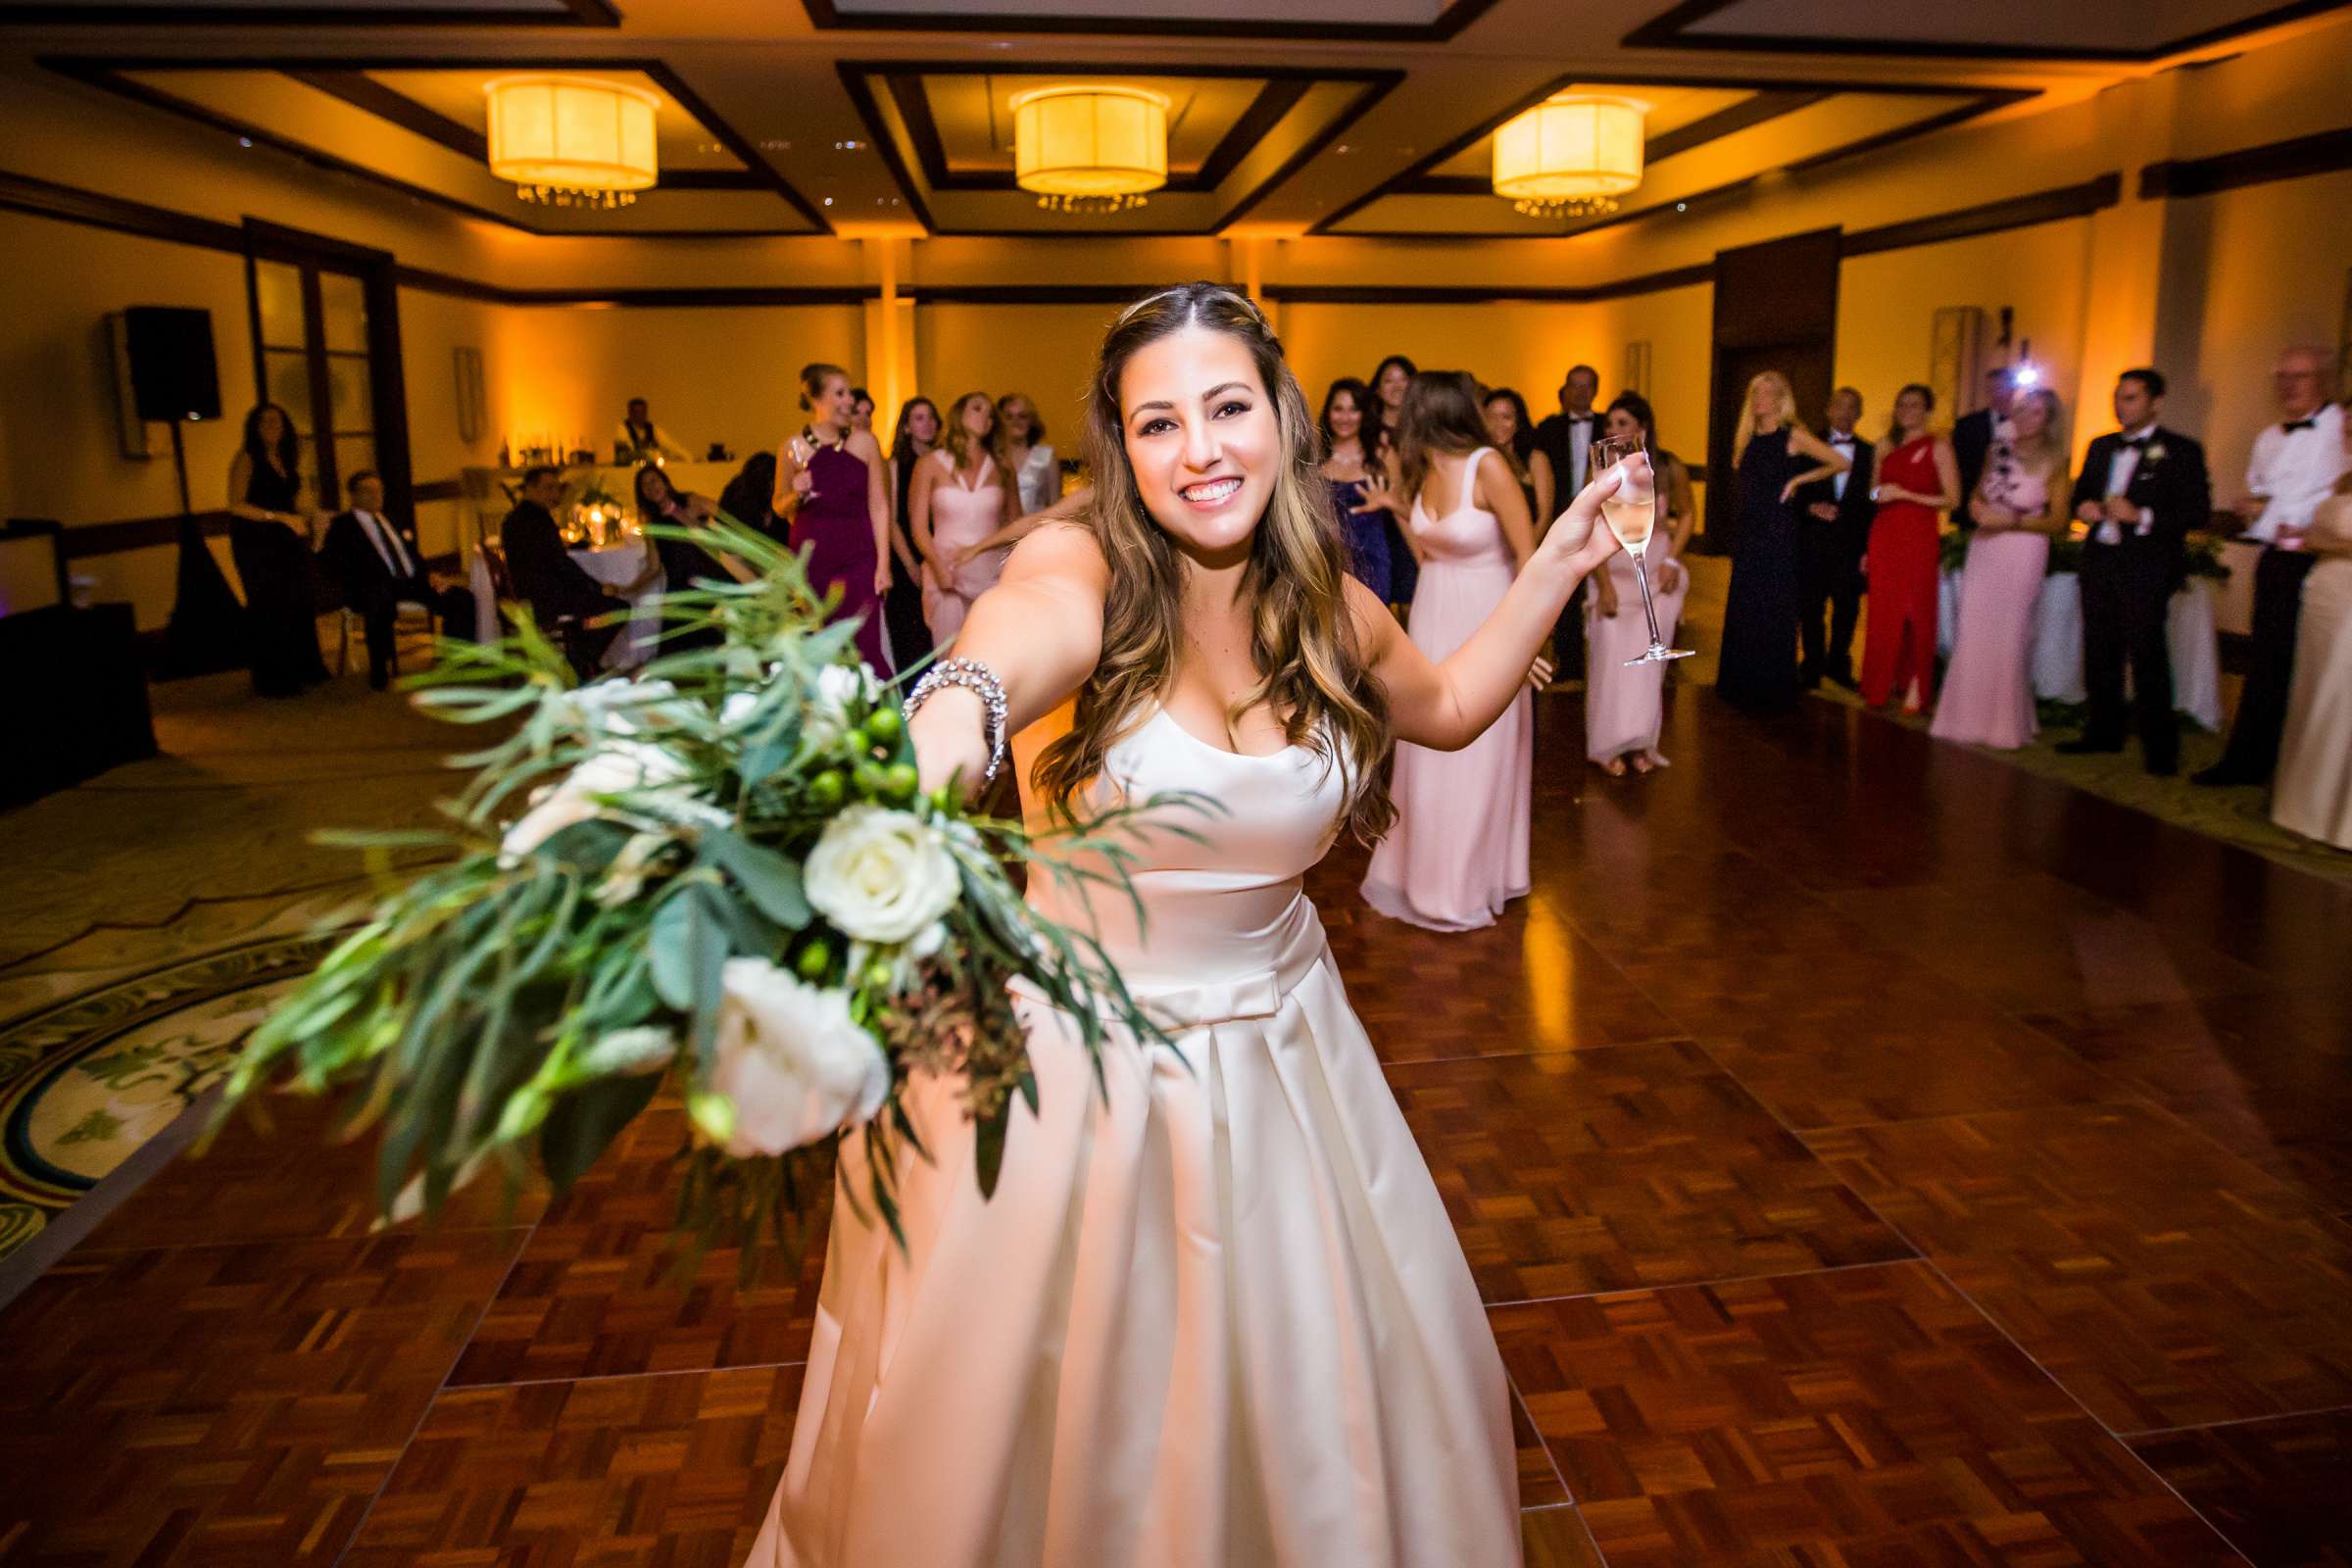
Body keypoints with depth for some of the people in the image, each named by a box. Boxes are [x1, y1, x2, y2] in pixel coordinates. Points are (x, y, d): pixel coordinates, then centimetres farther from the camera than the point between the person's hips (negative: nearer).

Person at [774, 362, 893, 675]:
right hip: (812, 558, 0)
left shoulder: (864, 442, 2)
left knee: (865, 648, -7)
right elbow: (779, 508, 14)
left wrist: (883, 564, -3)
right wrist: (796, 495, -9)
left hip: (859, 559, 0)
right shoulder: (794, 448, 1)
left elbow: (878, 506, 3)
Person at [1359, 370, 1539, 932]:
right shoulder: (1424, 471, 4)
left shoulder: (1488, 468, -18)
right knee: (1426, 751, 13)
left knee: (1476, 753, 3)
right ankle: (1425, 868, 29)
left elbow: (1529, 555, -17)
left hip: (1484, 620, -7)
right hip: (1432, 616, 7)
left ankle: (1468, 883, 18)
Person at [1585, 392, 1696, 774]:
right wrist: (1604, 585, -13)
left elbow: (1687, 513, 9)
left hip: (1657, 572, 0)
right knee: (1610, 654, -5)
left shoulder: (1669, 468, -7)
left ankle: (1640, 742, 5)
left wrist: (1672, 561, -3)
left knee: (1646, 654, -7)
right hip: (1612, 572, 0)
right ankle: (1610, 745, 5)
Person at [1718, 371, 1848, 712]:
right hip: (1748, 532, 6)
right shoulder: (1747, 437, 11)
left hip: (1778, 533, -6)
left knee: (1772, 610, -1)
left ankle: (1772, 691, 8)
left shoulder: (1793, 436, -5)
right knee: (1742, 609, 8)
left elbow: (1841, 463, -7)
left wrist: (1798, 479, -8)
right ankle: (1742, 686, 17)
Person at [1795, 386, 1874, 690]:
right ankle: (1812, 667, 15)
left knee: (1847, 609, 6)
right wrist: (1811, 507, -16)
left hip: (1851, 543, 1)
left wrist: (1868, 548, -1)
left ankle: (1838, 665, 20)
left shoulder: (1869, 452, 7)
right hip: (1813, 542, -1)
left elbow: (1871, 502, 5)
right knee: (1810, 608, 4)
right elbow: (1795, 493, 5)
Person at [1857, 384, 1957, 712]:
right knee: (1882, 613, 3)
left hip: (1919, 538, -4)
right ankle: (1881, 687, 10)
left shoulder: (1938, 447, -2)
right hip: (1884, 537, 4)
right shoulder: (1885, 445, 12)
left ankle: (1914, 687, 5)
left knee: (1916, 612, -2)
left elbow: (1952, 499, -8)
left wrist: (1904, 494, -14)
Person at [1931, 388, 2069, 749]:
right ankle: (1970, 717, 15)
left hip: (2022, 554, -4)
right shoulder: (1998, 450, 8)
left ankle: (2005, 724, 14)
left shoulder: (2053, 462, -5)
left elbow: (2058, 521, -6)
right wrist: (1978, 509, -2)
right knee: (1973, 634, 4)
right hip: (1983, 551, 4)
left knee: (2009, 637, 2)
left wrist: (2012, 520, -16)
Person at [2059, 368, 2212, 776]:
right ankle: (2104, 731, 22)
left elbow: (2198, 511, -10)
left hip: (2146, 568, -6)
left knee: (2147, 656, -6)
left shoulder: (2181, 451, -3)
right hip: (2100, 560, 6)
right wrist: (2083, 507, -1)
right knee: (2099, 653, 11)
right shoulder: (2101, 447, 15)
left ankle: (2160, 747, 2)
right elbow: (2081, 490, 22)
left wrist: (2141, 516, -21)